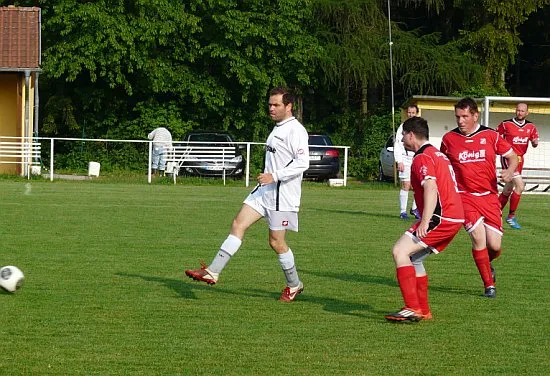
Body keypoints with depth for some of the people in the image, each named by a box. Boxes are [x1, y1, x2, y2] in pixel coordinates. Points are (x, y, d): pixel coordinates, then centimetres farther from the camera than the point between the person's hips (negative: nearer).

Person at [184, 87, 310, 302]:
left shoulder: (295, 131, -13)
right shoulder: (278, 128, 17)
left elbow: (302, 163, -21)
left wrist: (274, 176, -25)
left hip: (282, 194, -9)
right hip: (264, 190, 9)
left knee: (276, 242, -2)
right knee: (238, 224, -3)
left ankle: (294, 286, 17)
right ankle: (212, 272, -7)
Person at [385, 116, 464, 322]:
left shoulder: (422, 158, -10)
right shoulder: (437, 154, 21)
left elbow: (431, 188, -24)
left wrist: (425, 222, -32)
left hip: (441, 217, -10)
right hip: (455, 216, 10)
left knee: (400, 251, -16)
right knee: (414, 258, 17)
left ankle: (413, 308, -23)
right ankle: (423, 311, 18)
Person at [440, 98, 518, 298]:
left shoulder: (491, 136, -1)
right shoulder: (448, 138, 0)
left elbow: (512, 156, 8)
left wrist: (510, 171, -13)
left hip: (489, 197, 1)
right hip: (465, 197, -1)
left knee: (494, 246, -3)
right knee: (478, 238, -17)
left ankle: (488, 264, 35)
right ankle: (489, 285, 0)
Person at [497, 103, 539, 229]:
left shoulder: (530, 127, 7)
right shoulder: (506, 124, -7)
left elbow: (535, 143, 12)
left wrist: (535, 143, -11)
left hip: (520, 159, 6)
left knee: (508, 190, 13)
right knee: (520, 185, -18)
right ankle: (511, 216, -9)